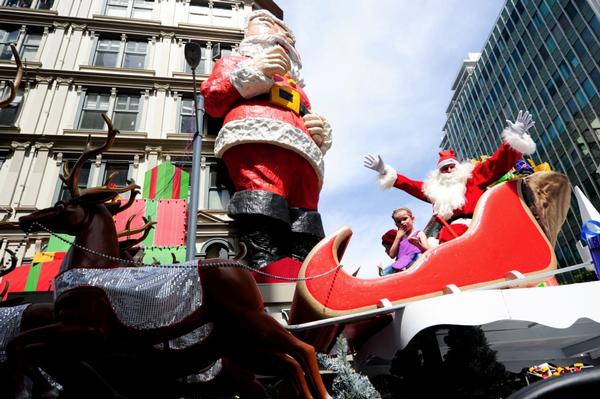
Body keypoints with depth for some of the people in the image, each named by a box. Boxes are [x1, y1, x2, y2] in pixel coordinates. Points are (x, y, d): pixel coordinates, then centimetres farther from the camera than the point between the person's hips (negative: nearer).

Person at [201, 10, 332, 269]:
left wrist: (322, 134, 12)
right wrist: (251, 72, 6)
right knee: (264, 251, -29)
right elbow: (211, 99, 16)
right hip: (256, 141, -4)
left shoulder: (295, 85, 45)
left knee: (304, 254, -18)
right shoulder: (236, 61, 35)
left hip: (302, 154, 5)